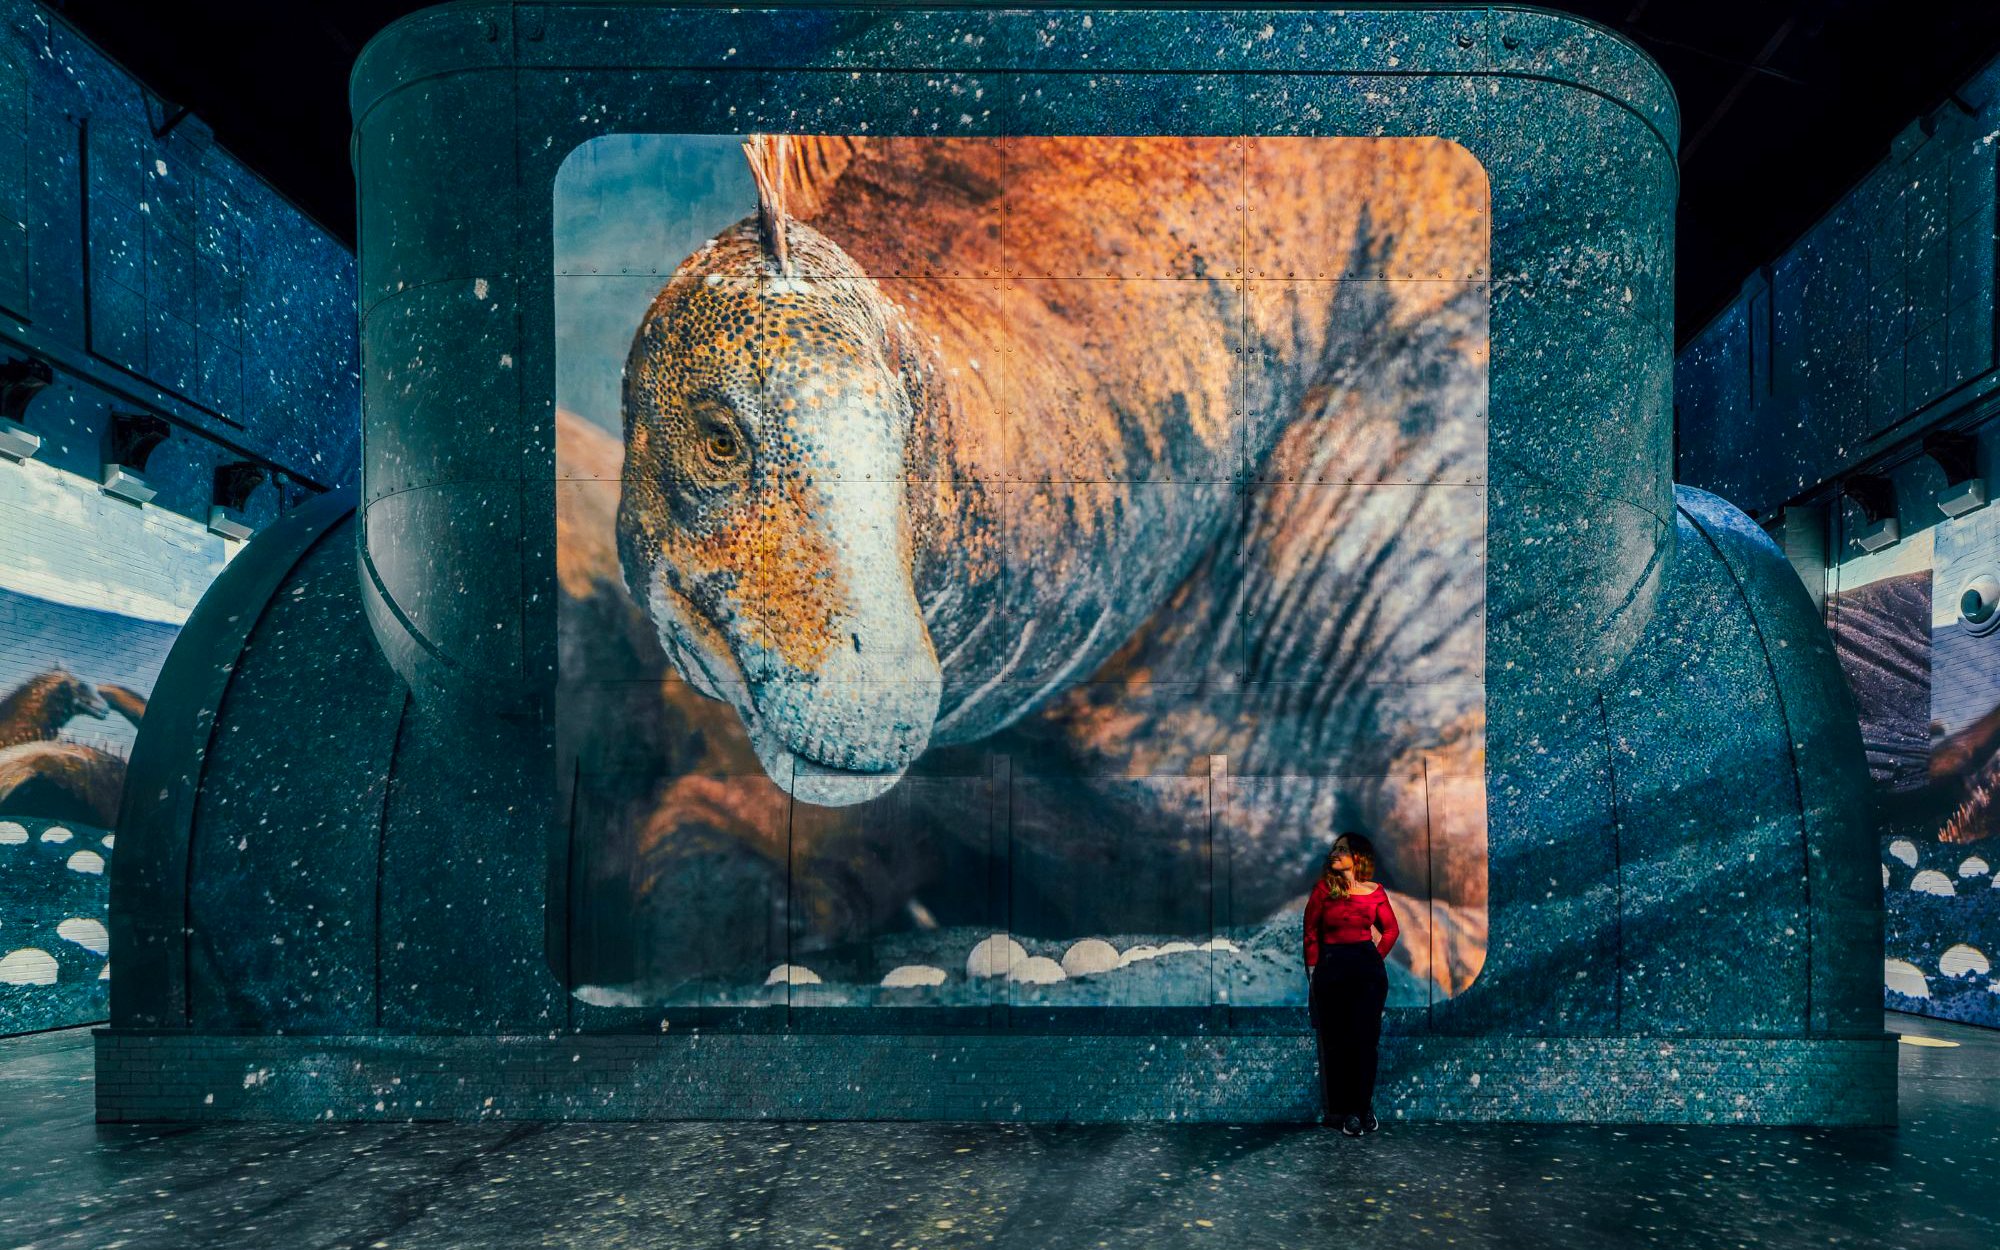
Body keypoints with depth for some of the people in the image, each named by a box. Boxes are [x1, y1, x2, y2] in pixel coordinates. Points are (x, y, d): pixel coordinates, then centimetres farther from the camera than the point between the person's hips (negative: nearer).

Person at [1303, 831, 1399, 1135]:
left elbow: (1390, 929, 15)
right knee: (1336, 1041, 3)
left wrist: (1377, 958, 6)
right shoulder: (1324, 888, 0)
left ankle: (1364, 1106, 15)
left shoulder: (1374, 892, 3)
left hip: (1368, 967, 0)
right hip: (1331, 968, 0)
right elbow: (1311, 931, 2)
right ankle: (1344, 1110, 13)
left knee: (1366, 1039, 2)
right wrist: (1312, 972, -1)